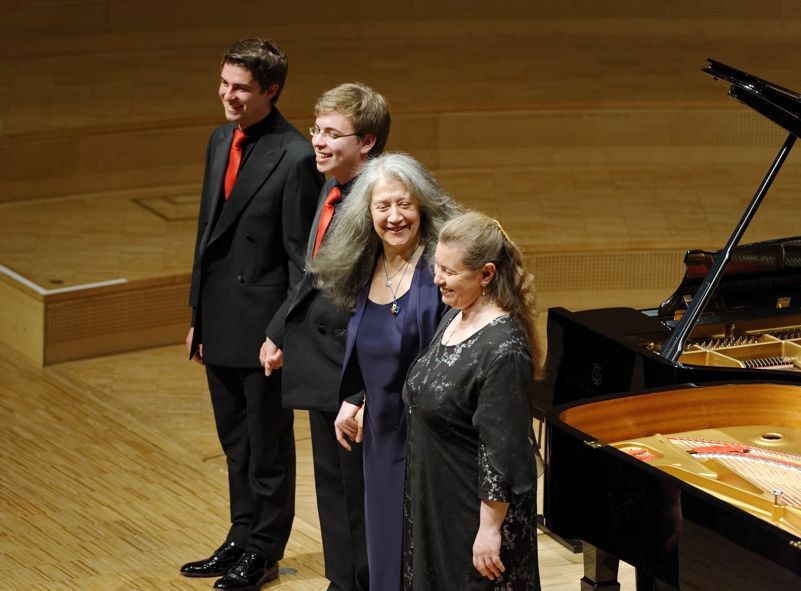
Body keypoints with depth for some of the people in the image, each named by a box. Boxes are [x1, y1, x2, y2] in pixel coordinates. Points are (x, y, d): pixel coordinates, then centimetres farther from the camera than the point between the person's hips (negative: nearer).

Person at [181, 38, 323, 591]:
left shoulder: (295, 157, -17)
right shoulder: (222, 141, 8)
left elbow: (300, 254, -15)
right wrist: (198, 315, 16)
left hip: (263, 324, -8)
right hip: (220, 322, 8)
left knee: (268, 446, 7)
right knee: (235, 442, 19)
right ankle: (242, 539, 32)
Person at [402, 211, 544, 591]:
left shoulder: (503, 350, -24)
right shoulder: (455, 319, 3)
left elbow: (502, 452, -23)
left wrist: (490, 530, -21)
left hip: (477, 507, -9)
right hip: (434, 497, 9)